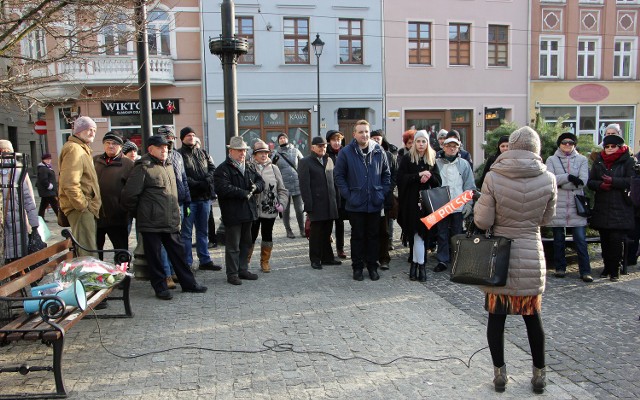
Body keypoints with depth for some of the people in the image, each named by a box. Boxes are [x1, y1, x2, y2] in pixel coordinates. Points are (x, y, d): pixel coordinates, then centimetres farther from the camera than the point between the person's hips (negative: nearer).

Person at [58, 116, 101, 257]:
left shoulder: (83, 149, 22)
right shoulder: (74, 149, -12)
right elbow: (69, 183, -23)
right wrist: (83, 205, -19)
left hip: (86, 208, 11)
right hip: (81, 209, -11)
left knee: (86, 250, 16)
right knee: (87, 254, -11)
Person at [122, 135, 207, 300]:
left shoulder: (168, 166, 14)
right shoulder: (143, 168, -9)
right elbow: (129, 196, -10)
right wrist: (139, 213, 1)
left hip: (171, 222, 7)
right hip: (151, 223, -7)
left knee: (178, 252, 13)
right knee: (154, 256, 5)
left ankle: (188, 282, 22)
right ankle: (160, 287, 16)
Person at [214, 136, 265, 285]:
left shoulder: (249, 167, 15)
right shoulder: (222, 169, -10)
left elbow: (261, 182, 16)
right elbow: (223, 188, -22)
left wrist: (256, 186, -8)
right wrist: (244, 193, -21)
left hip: (248, 211, 8)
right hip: (232, 214, -7)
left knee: (246, 243, 16)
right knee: (233, 246, 0)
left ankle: (243, 270, 29)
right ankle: (232, 274, 10)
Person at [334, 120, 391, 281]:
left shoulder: (378, 151, 2)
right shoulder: (346, 152, -5)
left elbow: (386, 174, 11)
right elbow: (338, 175, -1)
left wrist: (383, 192, 3)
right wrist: (348, 194, -7)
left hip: (375, 203, 2)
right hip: (356, 204, -2)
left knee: (373, 236, 10)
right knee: (357, 236, 9)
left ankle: (372, 266, 23)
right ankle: (357, 267, 20)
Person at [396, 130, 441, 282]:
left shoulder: (431, 160, 12)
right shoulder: (406, 159, 1)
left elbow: (438, 181, 8)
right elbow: (400, 178, -9)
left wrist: (428, 176, -12)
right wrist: (418, 175, -16)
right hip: (411, 202, -3)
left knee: (420, 232, 2)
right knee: (417, 232, -6)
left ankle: (416, 263, 11)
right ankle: (420, 265, -1)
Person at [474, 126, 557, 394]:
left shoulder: (493, 177, -14)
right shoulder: (548, 179, -6)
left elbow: (482, 222, -13)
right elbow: (545, 220, 6)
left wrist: (481, 205, 7)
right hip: (532, 256, 2)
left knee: (496, 316, 10)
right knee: (533, 316, 16)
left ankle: (499, 374, 20)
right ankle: (539, 375, 27)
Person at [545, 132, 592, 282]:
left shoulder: (582, 160, 9)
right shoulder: (551, 160, 7)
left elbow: (583, 181, -6)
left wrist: (559, 183, -15)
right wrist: (569, 177, -17)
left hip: (576, 205, 0)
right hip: (558, 206, 0)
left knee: (580, 239, -3)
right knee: (558, 239, 7)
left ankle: (585, 271, 2)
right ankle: (560, 268, 19)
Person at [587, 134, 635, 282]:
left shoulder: (628, 161, 2)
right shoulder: (598, 161, 13)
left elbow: (632, 181, -9)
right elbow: (590, 182, 7)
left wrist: (613, 181, -17)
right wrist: (600, 185, -12)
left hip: (620, 210, -4)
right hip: (601, 208, 4)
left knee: (616, 240, -6)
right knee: (604, 240, 9)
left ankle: (615, 270, 5)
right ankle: (607, 267, 21)